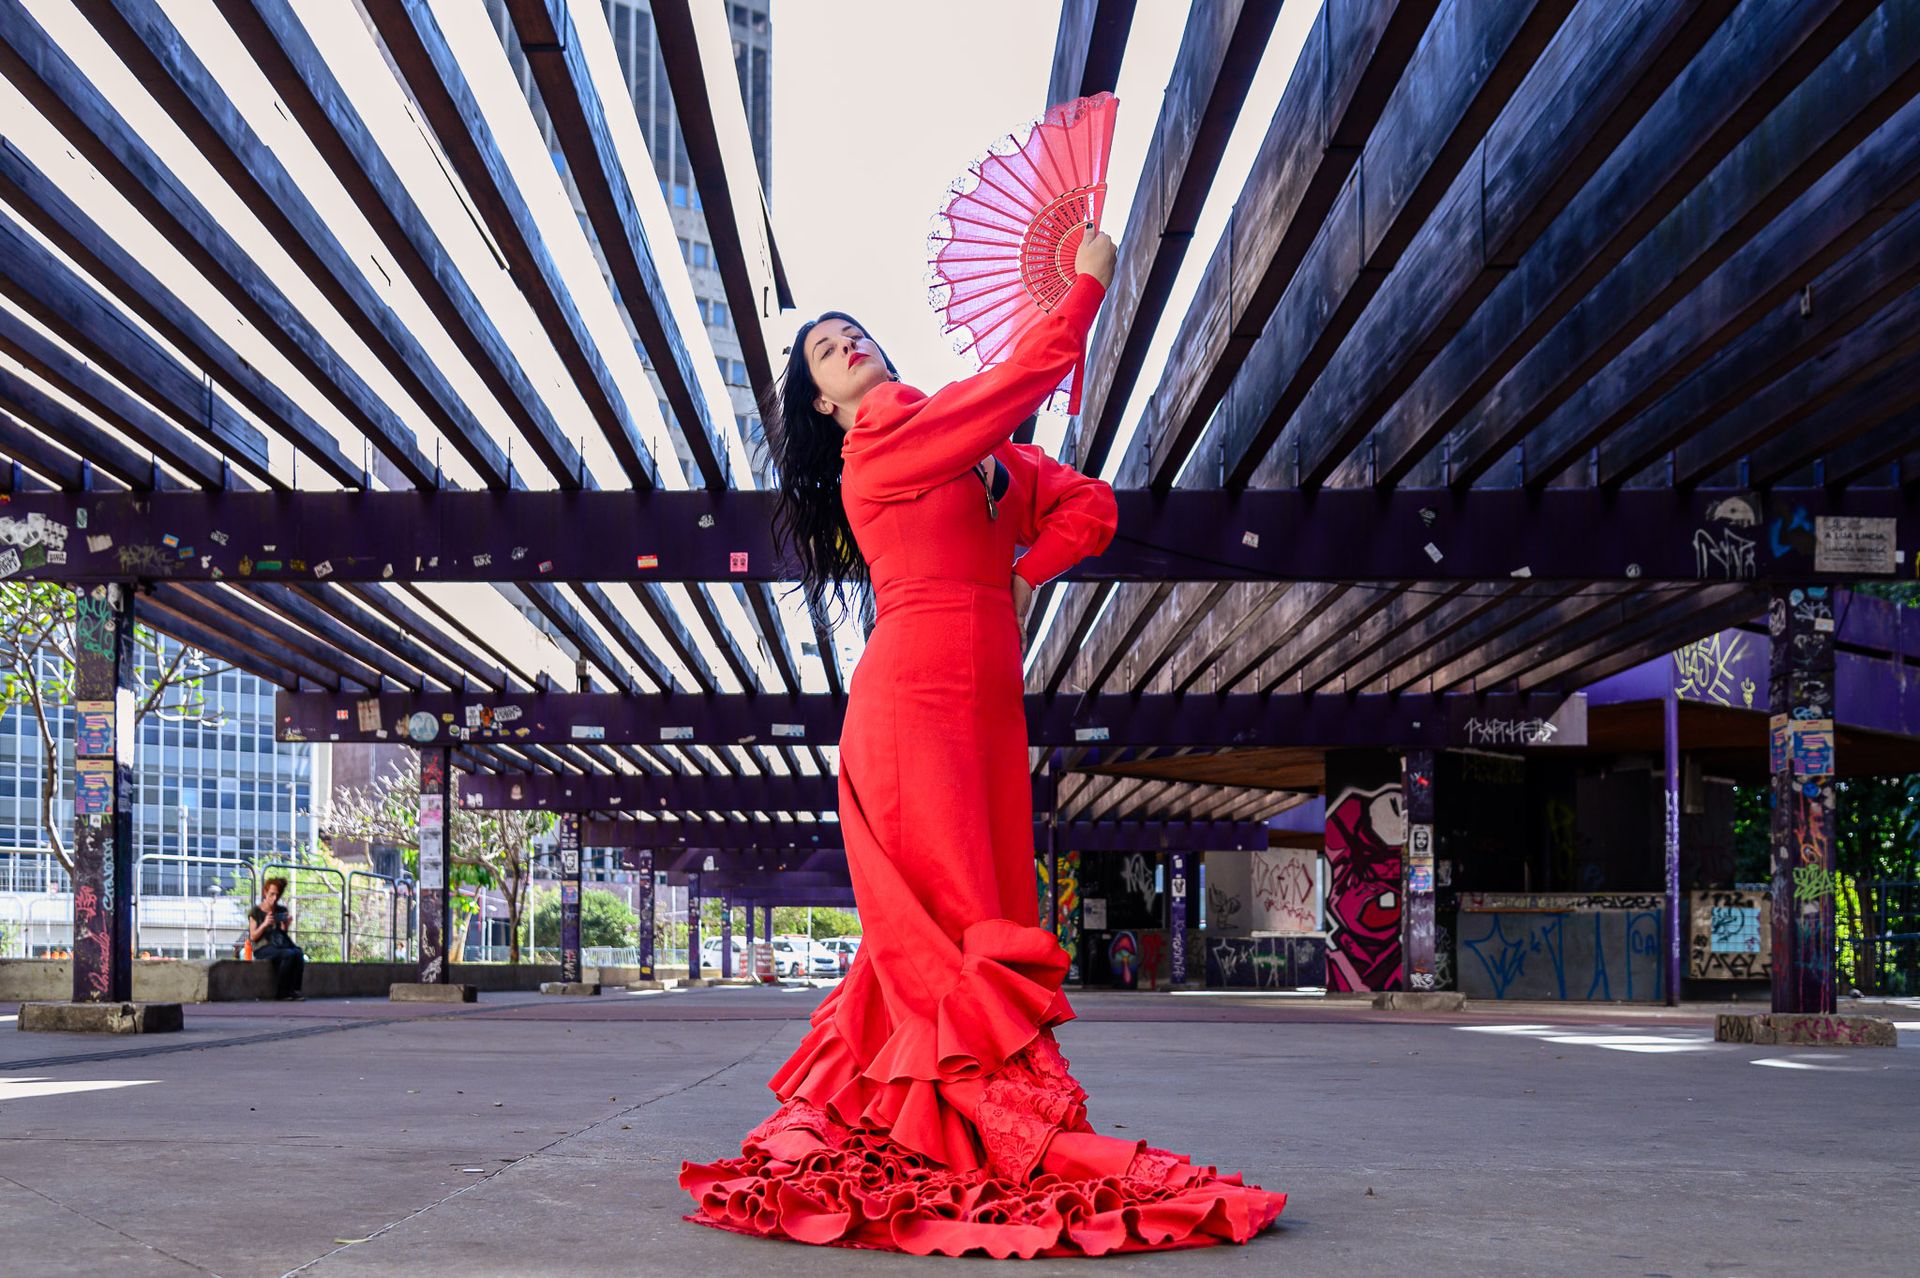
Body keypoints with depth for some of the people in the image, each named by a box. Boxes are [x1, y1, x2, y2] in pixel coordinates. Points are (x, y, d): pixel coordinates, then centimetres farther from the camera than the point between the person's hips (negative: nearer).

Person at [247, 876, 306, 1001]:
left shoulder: (281, 911, 16)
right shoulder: (255, 912, 5)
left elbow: (283, 934, 14)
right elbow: (253, 937, -1)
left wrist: (286, 925, -6)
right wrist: (264, 924, -16)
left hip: (280, 946, 4)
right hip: (263, 948, -4)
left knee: (298, 953, -31)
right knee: (289, 954, -34)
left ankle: (294, 990, -29)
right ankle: (280, 991, -23)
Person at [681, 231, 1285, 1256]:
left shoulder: (976, 445, 21)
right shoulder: (882, 441, -2)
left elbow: (1088, 506, 19)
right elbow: (1019, 382, -7)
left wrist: (1020, 575, 5)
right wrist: (1086, 286, 0)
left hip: (986, 706, 7)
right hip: (913, 699, -7)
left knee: (945, 932, 4)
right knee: (955, 929, -10)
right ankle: (1009, 1134, -13)